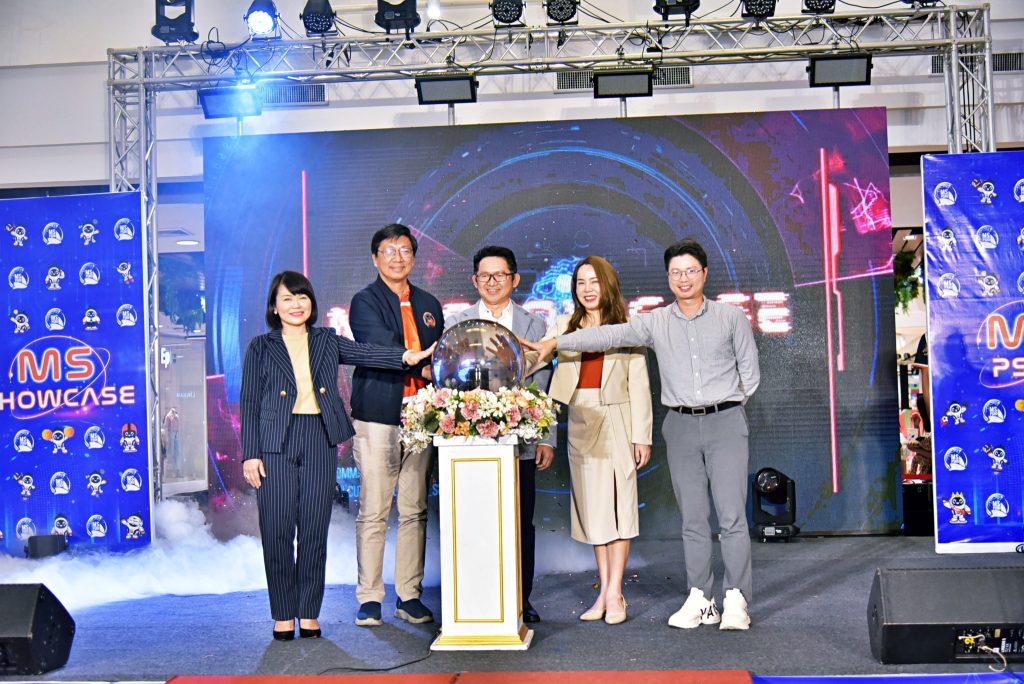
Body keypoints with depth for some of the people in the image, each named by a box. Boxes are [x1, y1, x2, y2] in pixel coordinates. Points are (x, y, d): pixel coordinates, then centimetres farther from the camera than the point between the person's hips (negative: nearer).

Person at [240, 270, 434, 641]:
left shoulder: (326, 341, 13)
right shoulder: (261, 347, 8)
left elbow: (365, 353, -1)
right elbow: (249, 403, 5)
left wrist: (406, 356, -19)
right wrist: (250, 453, -3)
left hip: (320, 441, 2)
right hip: (276, 443, -1)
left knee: (315, 529, 4)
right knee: (278, 530, -1)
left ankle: (309, 614, 14)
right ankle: (283, 615, 11)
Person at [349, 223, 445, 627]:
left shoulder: (429, 305, 18)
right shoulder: (365, 301, 3)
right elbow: (379, 347, -12)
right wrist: (420, 365, -21)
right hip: (377, 417, -4)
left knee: (414, 511, 6)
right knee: (373, 512, -2)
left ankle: (410, 596, 14)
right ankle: (369, 598, 7)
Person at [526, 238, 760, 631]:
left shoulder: (731, 318, 3)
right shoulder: (656, 323, 6)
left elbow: (749, 373, 8)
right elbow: (609, 335, -2)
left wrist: (723, 404, 5)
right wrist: (555, 343, -10)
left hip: (726, 423, -2)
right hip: (680, 425, 2)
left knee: (732, 515, -5)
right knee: (692, 517, 6)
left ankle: (736, 601, 1)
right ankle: (700, 600, 12)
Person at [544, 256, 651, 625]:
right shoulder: (565, 326, 10)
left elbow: (639, 386, 1)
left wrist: (641, 436, -4)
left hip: (617, 423, -3)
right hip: (580, 424, 3)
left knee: (616, 503, -4)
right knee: (591, 505, 6)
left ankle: (614, 593, 1)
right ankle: (604, 590, 13)